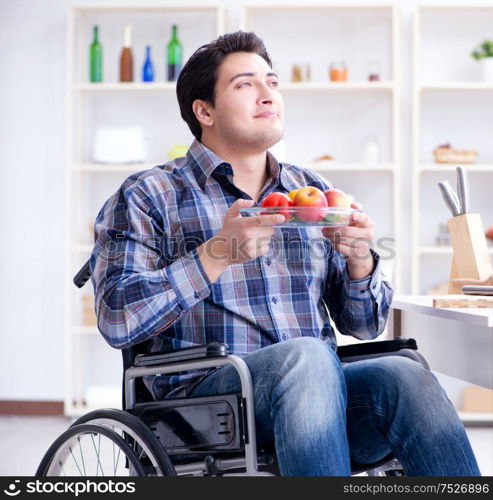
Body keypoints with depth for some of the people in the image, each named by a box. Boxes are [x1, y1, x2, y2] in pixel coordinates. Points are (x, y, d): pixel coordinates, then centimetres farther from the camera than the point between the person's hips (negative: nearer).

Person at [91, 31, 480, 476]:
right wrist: (218, 254, -15)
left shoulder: (314, 191, 21)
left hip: (317, 388, 4)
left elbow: (364, 325, 20)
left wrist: (359, 261, -2)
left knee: (405, 376, -28)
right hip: (208, 388, -4)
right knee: (306, 356, -35)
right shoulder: (149, 195, 7)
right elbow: (118, 320, -6)